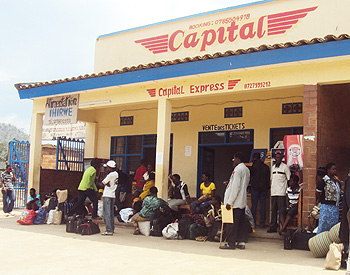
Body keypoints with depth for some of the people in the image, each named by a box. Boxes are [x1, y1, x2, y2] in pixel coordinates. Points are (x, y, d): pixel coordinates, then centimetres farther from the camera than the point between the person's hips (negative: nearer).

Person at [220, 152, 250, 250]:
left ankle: (230, 243, 2)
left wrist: (229, 202, -18)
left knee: (232, 223, -3)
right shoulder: (246, 169, 14)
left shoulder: (237, 170, -15)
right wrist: (229, 184, 18)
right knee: (241, 222, 12)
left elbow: (236, 187, -20)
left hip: (235, 202, -9)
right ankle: (241, 242, 15)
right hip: (242, 201, 9)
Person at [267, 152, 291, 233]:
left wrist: (288, 190, -7)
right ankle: (273, 227, 13)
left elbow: (289, 179, -1)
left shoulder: (285, 167, -1)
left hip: (281, 193, -6)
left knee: (281, 211, -6)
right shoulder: (273, 167, 17)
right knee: (273, 210, 8)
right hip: (273, 192, 6)